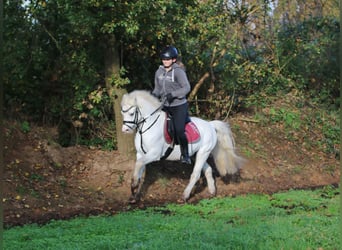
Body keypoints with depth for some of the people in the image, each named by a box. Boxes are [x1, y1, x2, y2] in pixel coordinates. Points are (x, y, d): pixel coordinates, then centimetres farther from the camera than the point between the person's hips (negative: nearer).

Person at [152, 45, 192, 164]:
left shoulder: (178, 71, -14)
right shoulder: (159, 72, 5)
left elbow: (186, 88, -20)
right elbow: (157, 89, 16)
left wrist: (173, 94, -30)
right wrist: (153, 95, -4)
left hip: (179, 106, -7)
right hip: (165, 106, 7)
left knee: (179, 130, -17)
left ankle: (185, 154, -5)